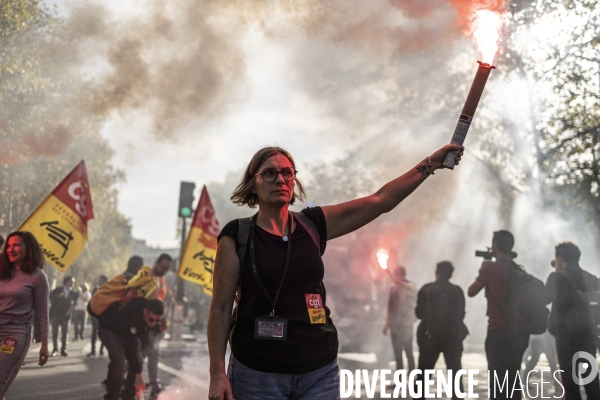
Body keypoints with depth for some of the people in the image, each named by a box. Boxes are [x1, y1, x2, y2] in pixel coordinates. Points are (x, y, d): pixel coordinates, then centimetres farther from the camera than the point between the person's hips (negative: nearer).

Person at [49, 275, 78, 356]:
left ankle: (63, 350, 5)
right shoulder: (58, 289, 3)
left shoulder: (74, 293, 6)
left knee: (65, 332, -2)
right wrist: (58, 296, -21)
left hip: (65, 315, 0)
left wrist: (72, 306, -14)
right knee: (55, 332, 3)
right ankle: (55, 349, 9)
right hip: (55, 313, 0)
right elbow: (50, 295, -8)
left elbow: (74, 303, 7)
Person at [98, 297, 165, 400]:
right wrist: (138, 375, -33)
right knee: (118, 360, -26)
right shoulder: (131, 317, -44)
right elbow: (131, 348, -37)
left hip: (127, 331, 7)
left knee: (138, 361, -8)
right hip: (109, 329, -7)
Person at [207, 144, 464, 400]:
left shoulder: (314, 225, 4)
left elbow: (381, 200, 4)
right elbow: (221, 308, -4)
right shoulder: (237, 235, -4)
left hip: (320, 371, 3)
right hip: (257, 373, -3)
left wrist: (430, 164, 1)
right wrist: (217, 373, -9)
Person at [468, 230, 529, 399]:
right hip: (519, 332, 7)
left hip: (499, 332, -7)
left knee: (499, 382, -3)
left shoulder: (490, 267, -10)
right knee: (512, 380, 15)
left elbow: (471, 292, 0)